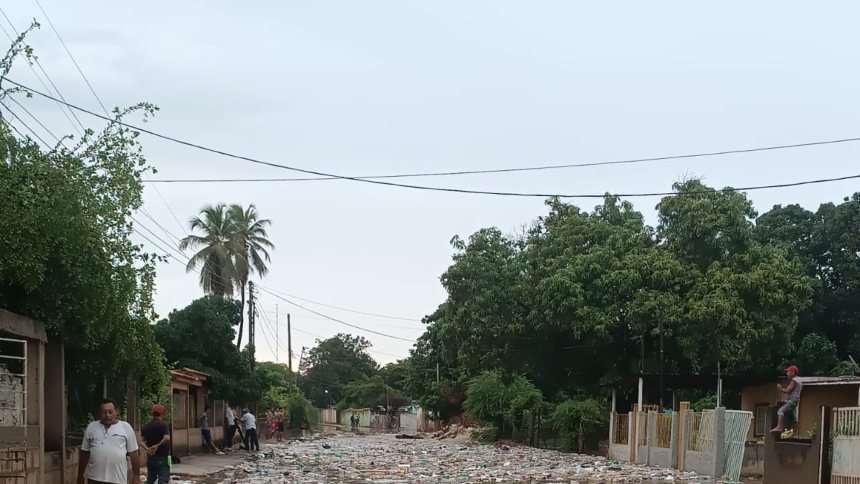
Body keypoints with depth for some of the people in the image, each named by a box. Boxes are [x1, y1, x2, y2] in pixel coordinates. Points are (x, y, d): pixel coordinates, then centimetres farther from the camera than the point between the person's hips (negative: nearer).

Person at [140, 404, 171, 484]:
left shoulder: (146, 427, 9)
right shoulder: (163, 425, -11)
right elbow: (167, 438, -25)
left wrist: (147, 448, -13)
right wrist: (157, 445, -15)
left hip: (150, 457, 6)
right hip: (162, 457, -6)